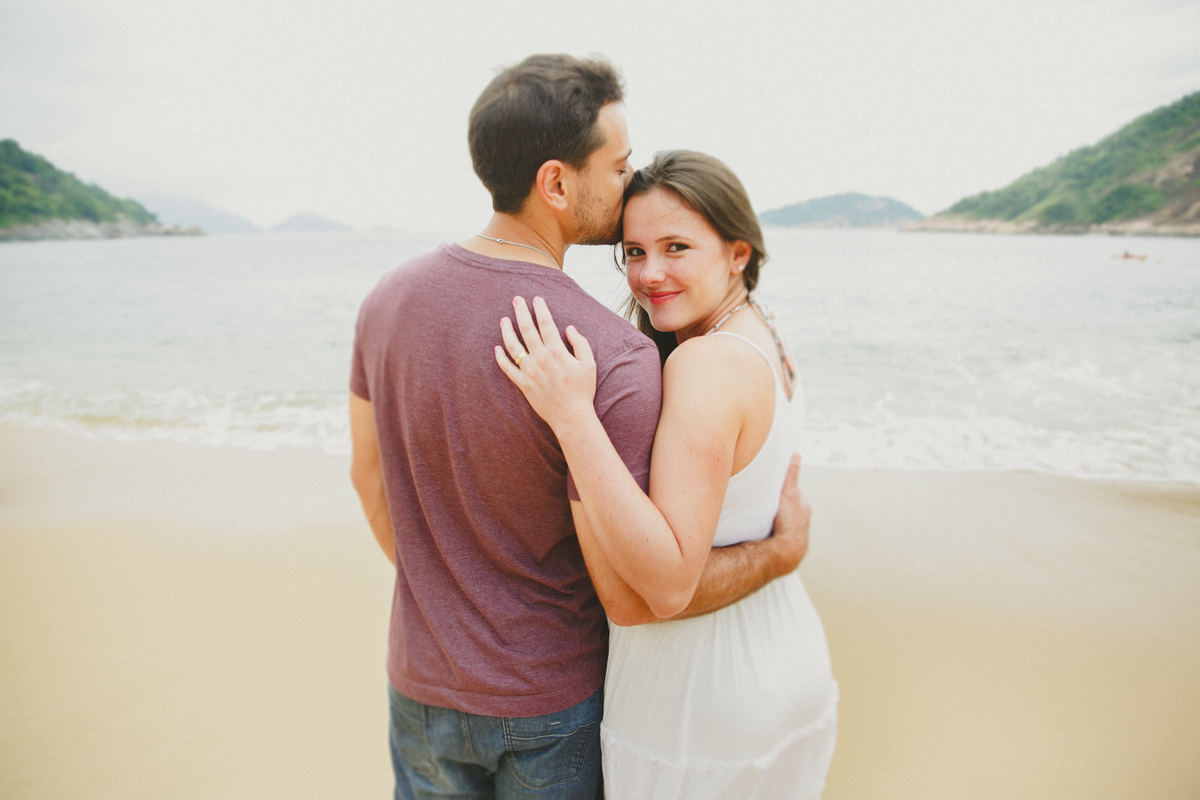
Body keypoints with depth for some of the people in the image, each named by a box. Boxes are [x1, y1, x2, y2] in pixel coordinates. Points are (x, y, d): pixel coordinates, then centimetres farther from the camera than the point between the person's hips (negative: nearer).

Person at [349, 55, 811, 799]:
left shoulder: (389, 296, -9)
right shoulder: (615, 356, -30)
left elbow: (369, 476, 3)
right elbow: (633, 596, -24)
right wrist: (782, 551, -9)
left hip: (422, 681, 5)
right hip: (550, 703, -4)